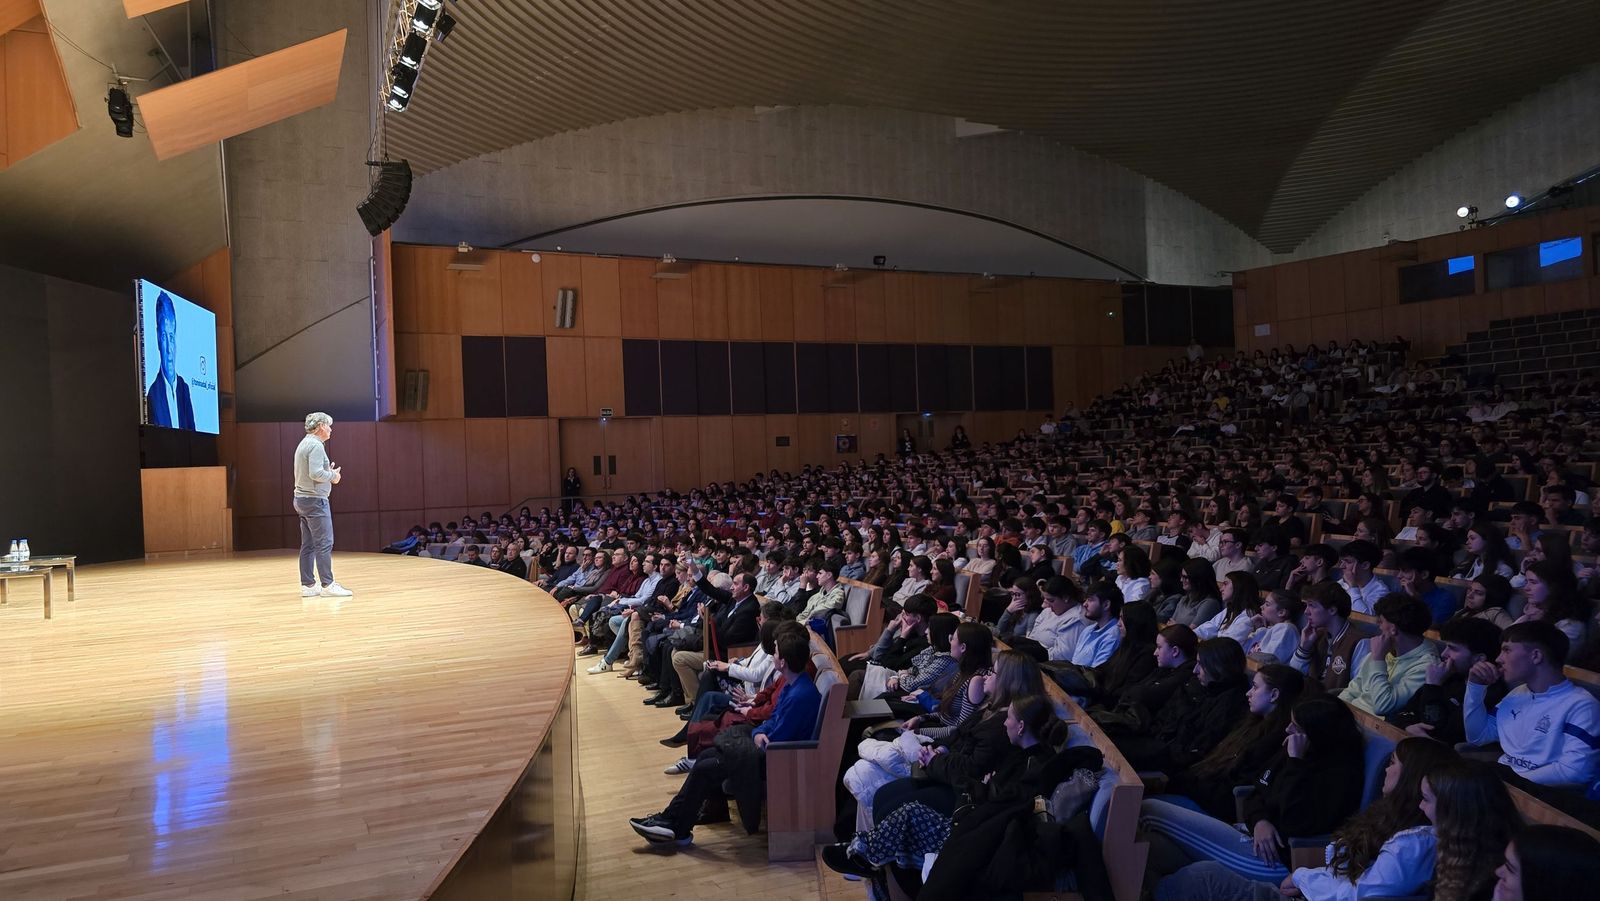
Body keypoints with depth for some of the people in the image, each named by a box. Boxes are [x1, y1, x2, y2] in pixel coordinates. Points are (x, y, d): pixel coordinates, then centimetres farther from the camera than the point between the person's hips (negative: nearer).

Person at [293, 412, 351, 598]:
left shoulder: (304, 444, 17)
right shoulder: (316, 445, -13)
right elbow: (316, 473, -24)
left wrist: (328, 473, 12)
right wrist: (333, 475, -7)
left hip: (302, 499, 10)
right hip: (315, 499, -10)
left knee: (308, 545, 9)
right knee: (324, 543, -8)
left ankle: (308, 585, 11)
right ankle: (327, 585, -9)